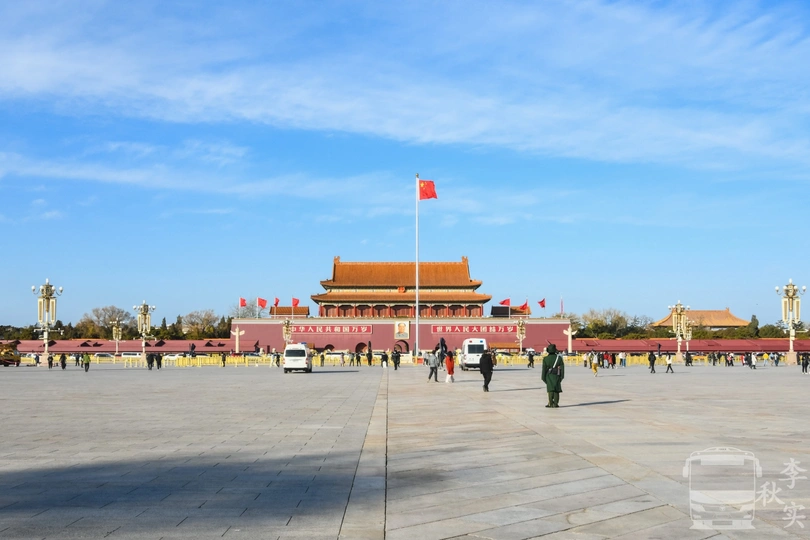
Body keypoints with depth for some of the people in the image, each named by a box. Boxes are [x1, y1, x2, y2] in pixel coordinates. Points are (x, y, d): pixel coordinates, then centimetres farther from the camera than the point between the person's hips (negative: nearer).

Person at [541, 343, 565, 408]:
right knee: (556, 390, 6)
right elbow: (562, 367, 0)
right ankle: (555, 404, 4)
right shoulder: (559, 357, 0)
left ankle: (551, 404, -7)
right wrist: (562, 376, 6)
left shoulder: (546, 359, -6)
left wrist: (543, 378, 1)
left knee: (551, 390, -1)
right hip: (557, 376, 2)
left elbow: (544, 369, -5)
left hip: (549, 376, -2)